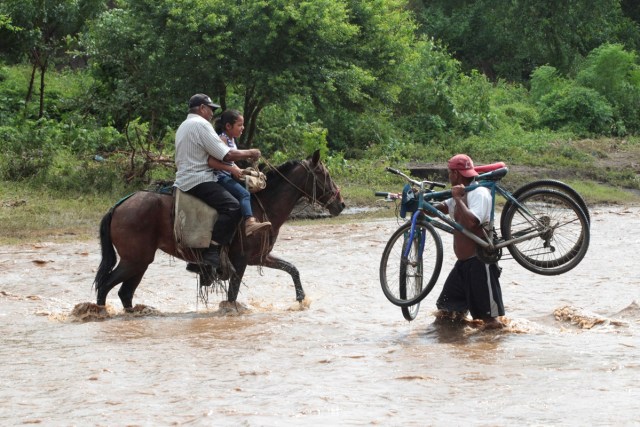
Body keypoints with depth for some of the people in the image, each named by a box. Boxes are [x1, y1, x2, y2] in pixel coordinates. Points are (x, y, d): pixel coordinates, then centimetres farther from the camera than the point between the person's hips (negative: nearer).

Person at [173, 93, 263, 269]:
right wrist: (250, 153, -2)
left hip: (184, 180, 11)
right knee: (232, 207, -23)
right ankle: (212, 252, -32)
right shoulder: (201, 124, -11)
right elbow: (226, 155, -16)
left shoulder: (183, 126, 23)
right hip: (198, 180, -11)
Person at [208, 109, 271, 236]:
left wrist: (239, 170, 8)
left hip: (229, 176, 10)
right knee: (244, 194, -26)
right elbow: (212, 161, -25)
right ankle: (250, 222, -45)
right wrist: (232, 169, -27)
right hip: (221, 177, -10)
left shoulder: (232, 140, 15)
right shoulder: (223, 139, -14)